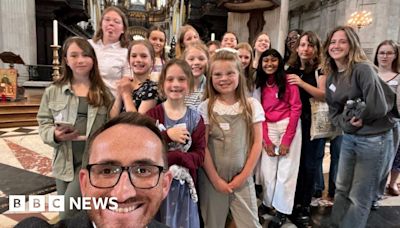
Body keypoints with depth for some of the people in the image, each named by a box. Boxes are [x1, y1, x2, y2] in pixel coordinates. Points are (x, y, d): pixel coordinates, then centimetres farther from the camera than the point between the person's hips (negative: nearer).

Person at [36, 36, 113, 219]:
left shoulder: (103, 92, -1)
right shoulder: (53, 91, 3)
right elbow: (43, 122, 5)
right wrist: (55, 135, -15)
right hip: (65, 161, 3)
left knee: (69, 210, -6)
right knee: (66, 209, 17)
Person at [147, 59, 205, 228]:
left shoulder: (195, 118, 1)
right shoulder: (152, 114, -3)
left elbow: (199, 156, -6)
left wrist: (171, 158, -20)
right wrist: (167, 135, -21)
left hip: (184, 185, 2)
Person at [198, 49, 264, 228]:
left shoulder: (252, 105, -1)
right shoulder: (206, 108, -5)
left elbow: (257, 143, -1)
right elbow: (202, 147, -6)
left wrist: (244, 175, -5)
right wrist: (216, 179, -8)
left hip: (242, 177, 1)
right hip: (211, 177, 0)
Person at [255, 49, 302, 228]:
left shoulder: (288, 80, -4)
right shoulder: (260, 84, 7)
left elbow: (296, 108, -8)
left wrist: (286, 139, -12)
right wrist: (266, 140, -3)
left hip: (289, 126, -3)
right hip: (269, 129, 3)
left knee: (286, 169, 1)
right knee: (267, 168, 3)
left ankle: (282, 210, 13)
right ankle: (267, 202, 22)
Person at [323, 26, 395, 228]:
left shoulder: (362, 69, -17)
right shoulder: (331, 76, 5)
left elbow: (378, 108, -24)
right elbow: (333, 111, 7)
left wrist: (357, 115, -6)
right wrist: (346, 122, -13)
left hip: (373, 138, -7)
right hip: (349, 137, 7)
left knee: (359, 197, 4)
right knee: (341, 190, 18)